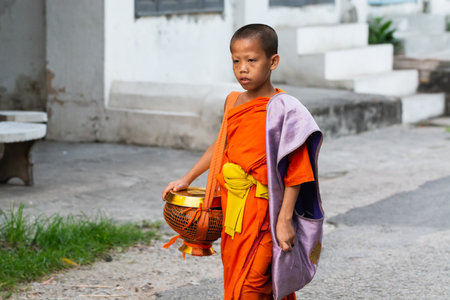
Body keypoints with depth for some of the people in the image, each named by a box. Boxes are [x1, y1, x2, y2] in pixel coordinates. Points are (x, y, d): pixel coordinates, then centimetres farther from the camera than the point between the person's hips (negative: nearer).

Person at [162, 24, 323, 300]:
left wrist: (285, 220, -18)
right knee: (234, 276, 13)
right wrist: (187, 179, 28)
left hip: (262, 212, -7)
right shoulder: (233, 102, 9)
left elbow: (296, 171, -14)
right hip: (232, 210, 7)